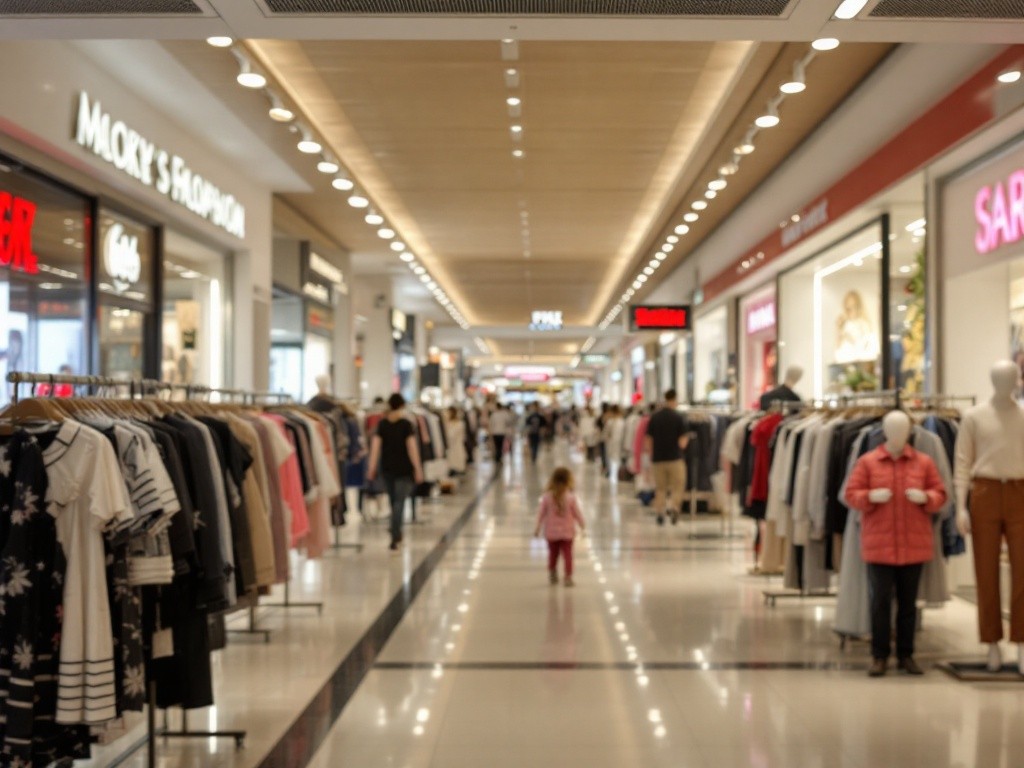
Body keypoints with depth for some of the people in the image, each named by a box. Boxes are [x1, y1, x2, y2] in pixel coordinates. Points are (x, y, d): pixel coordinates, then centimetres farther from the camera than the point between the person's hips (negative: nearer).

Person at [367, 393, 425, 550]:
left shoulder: (382, 424, 1)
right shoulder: (406, 424, -8)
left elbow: (375, 447, -2)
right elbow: (412, 447, -11)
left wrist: (372, 468, 1)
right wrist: (418, 468, -6)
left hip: (387, 468, 4)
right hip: (403, 468, -3)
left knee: (393, 500, 17)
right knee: (399, 501, -4)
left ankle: (397, 534, 30)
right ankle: (395, 536, -16)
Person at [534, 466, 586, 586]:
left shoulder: (547, 497, -10)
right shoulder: (571, 497, -14)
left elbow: (541, 513, -2)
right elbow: (577, 513, -5)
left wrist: (538, 528, 9)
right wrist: (583, 525, 11)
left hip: (551, 532, 2)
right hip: (567, 532, -2)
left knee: (553, 554, 17)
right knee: (567, 554, 5)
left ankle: (552, 575, 26)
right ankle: (568, 577, 0)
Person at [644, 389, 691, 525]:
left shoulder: (654, 417, 2)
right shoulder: (680, 417, -7)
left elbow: (648, 440, 3)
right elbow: (682, 443, -11)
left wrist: (651, 455, 16)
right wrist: (686, 439, 11)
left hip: (658, 458, 3)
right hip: (675, 458, -3)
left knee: (660, 488, 13)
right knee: (678, 486, 7)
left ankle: (660, 512, 8)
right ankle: (675, 507, -13)